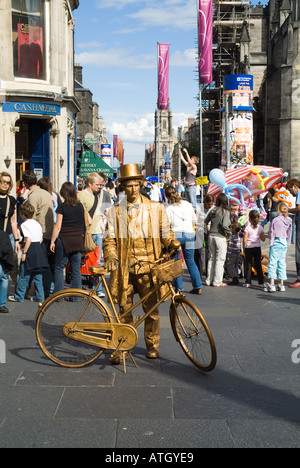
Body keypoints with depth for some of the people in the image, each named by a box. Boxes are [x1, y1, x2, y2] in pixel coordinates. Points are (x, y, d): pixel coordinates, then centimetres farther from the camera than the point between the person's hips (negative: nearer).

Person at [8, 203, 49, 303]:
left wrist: (24, 252, -15)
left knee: (23, 275, 3)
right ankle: (40, 297, 12)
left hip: (31, 250, -7)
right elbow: (41, 239, 12)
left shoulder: (25, 224, -10)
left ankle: (19, 296, 11)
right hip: (39, 249, 7)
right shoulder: (37, 224, 12)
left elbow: (28, 240, -19)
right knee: (38, 275, 11)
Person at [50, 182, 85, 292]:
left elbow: (58, 226, -8)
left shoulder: (62, 207, -8)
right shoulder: (80, 206, 4)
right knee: (76, 269, 8)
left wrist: (52, 242, -2)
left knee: (59, 268, 6)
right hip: (78, 240, 4)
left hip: (64, 240, -4)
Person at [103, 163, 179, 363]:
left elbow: (166, 233, 13)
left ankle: (153, 346, 18)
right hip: (125, 267, 1)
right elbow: (110, 239, 8)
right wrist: (111, 257, -9)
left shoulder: (156, 208, 9)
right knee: (125, 308, 4)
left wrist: (174, 243, -7)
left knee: (151, 308, 2)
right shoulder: (115, 212, 9)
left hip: (148, 266, 0)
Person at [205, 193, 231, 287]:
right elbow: (224, 225, -21)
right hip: (220, 237, -5)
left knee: (211, 258, 14)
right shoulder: (225, 211, -11)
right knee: (220, 259, 3)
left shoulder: (213, 210, 4)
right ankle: (217, 282, 3)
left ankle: (209, 280, 18)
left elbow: (205, 222, 6)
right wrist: (228, 233, -6)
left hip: (211, 236, 5)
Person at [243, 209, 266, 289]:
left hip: (249, 248, -3)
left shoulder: (247, 228, -10)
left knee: (248, 265, 4)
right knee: (258, 265, 7)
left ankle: (248, 282, 4)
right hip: (257, 248, 3)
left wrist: (244, 248, 2)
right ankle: (261, 282, 9)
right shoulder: (260, 228, -1)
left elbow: (245, 240, -11)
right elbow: (263, 239, 2)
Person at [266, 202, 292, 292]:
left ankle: (272, 284, -6)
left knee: (272, 262, -2)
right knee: (282, 263, 11)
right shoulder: (289, 221, 3)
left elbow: (271, 232, -7)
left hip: (276, 242, -5)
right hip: (284, 243, 5)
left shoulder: (275, 220, -12)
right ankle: (281, 285, 13)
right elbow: (289, 233, 12)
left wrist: (271, 241, 5)